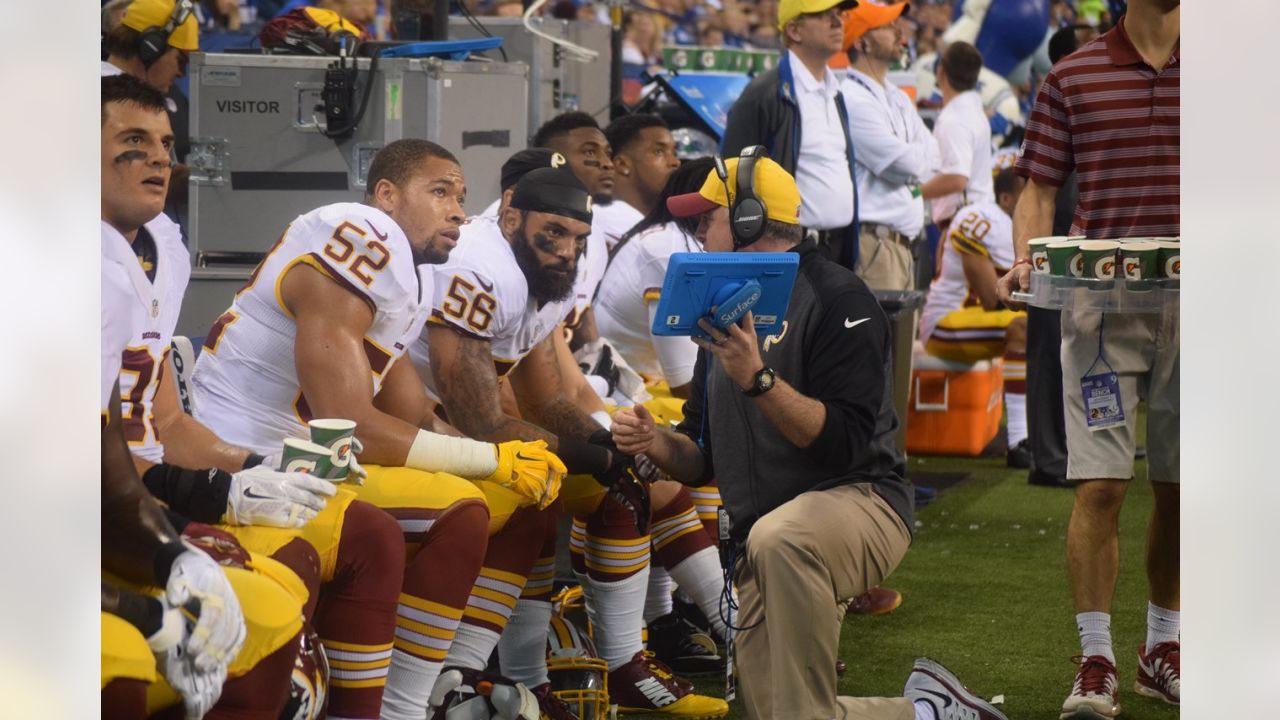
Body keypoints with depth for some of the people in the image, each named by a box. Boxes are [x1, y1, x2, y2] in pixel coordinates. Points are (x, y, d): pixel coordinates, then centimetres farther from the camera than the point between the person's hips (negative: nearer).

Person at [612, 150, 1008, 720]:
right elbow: (704, 460, 18)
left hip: (861, 500, -8)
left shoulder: (834, 298, -8)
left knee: (777, 539, -42)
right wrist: (657, 444, -3)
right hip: (761, 548, 8)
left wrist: (759, 380, -28)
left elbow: (846, 440, -19)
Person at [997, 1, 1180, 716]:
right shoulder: (1072, 78, 6)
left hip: (1192, 305, 2)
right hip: (1100, 302, -2)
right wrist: (1026, 264, -11)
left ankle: (1163, 646, 24)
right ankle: (1097, 662, -1)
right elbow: (1039, 193, 6)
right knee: (1101, 485, -7)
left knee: (1178, 487, 10)